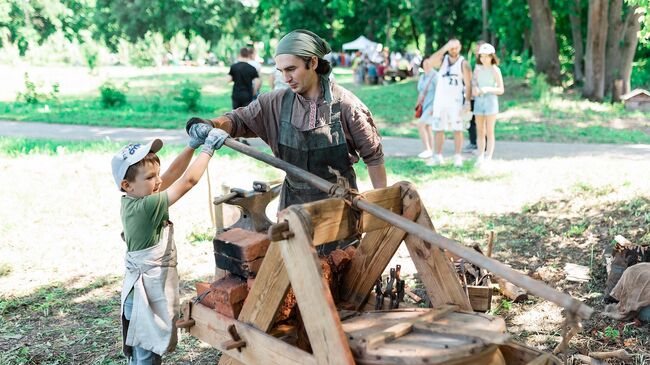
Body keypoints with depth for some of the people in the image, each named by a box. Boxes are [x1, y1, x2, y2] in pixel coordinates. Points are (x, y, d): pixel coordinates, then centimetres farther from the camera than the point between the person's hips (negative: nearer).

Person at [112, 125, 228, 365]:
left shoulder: (132, 201, 1)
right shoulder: (146, 207, -25)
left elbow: (172, 174, 4)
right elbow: (188, 181, -24)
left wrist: (192, 145, -1)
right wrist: (208, 148, -15)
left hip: (144, 289, 9)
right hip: (148, 294, -9)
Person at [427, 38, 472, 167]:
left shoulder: (463, 63, 0)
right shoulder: (442, 60, 7)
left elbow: (468, 85, -4)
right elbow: (431, 61, -16)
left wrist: (467, 102, -12)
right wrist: (444, 48, -23)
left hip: (456, 101, -3)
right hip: (440, 100, 3)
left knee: (457, 130, -4)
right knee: (438, 129, 5)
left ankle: (457, 157, 2)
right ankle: (438, 156, 12)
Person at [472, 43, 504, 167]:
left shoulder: (495, 70, -6)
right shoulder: (478, 69, 7)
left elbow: (501, 90, -6)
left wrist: (488, 89, -22)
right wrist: (474, 89, -9)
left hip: (491, 101, -4)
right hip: (479, 101, 4)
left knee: (489, 132, -2)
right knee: (480, 131, 7)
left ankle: (488, 158, 1)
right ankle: (480, 157, 14)